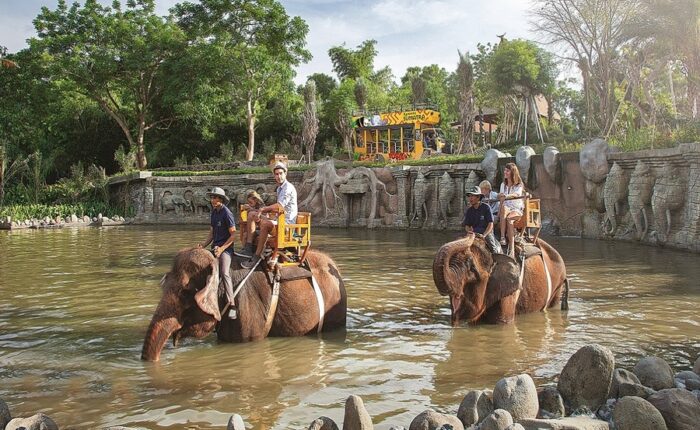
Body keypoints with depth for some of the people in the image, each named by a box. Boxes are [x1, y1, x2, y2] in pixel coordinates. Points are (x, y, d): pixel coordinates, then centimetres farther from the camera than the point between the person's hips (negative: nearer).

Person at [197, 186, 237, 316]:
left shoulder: (227, 213, -9)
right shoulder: (214, 213, 15)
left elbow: (233, 235, -12)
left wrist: (222, 248, -19)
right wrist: (203, 245, 4)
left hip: (226, 247, -8)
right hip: (215, 247, 8)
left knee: (224, 273, -23)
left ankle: (231, 304, -27)